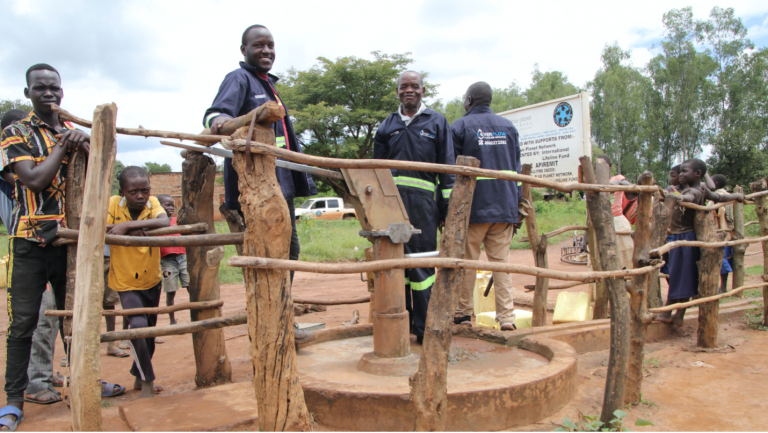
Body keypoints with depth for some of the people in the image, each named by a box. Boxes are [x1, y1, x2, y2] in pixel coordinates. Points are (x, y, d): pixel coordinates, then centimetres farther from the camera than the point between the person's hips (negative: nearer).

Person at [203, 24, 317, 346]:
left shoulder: (269, 85, 24)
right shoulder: (239, 79, -3)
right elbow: (218, 111, -22)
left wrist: (301, 175, 33)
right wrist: (217, 119, -45)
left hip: (281, 181, 10)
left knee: (289, 248, 14)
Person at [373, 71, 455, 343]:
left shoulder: (437, 122, 11)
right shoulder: (387, 126, 18)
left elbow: (448, 168, 7)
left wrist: (446, 208, -1)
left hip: (423, 201, -3)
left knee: (422, 264, -4)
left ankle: (423, 327, 4)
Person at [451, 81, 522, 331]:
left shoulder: (460, 127, 0)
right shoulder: (508, 127, 13)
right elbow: (517, 168, 13)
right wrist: (517, 207, 16)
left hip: (474, 207, -4)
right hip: (505, 207, 4)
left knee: (466, 262, 6)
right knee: (501, 261, 6)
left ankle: (463, 314, 12)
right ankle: (507, 317, 2)